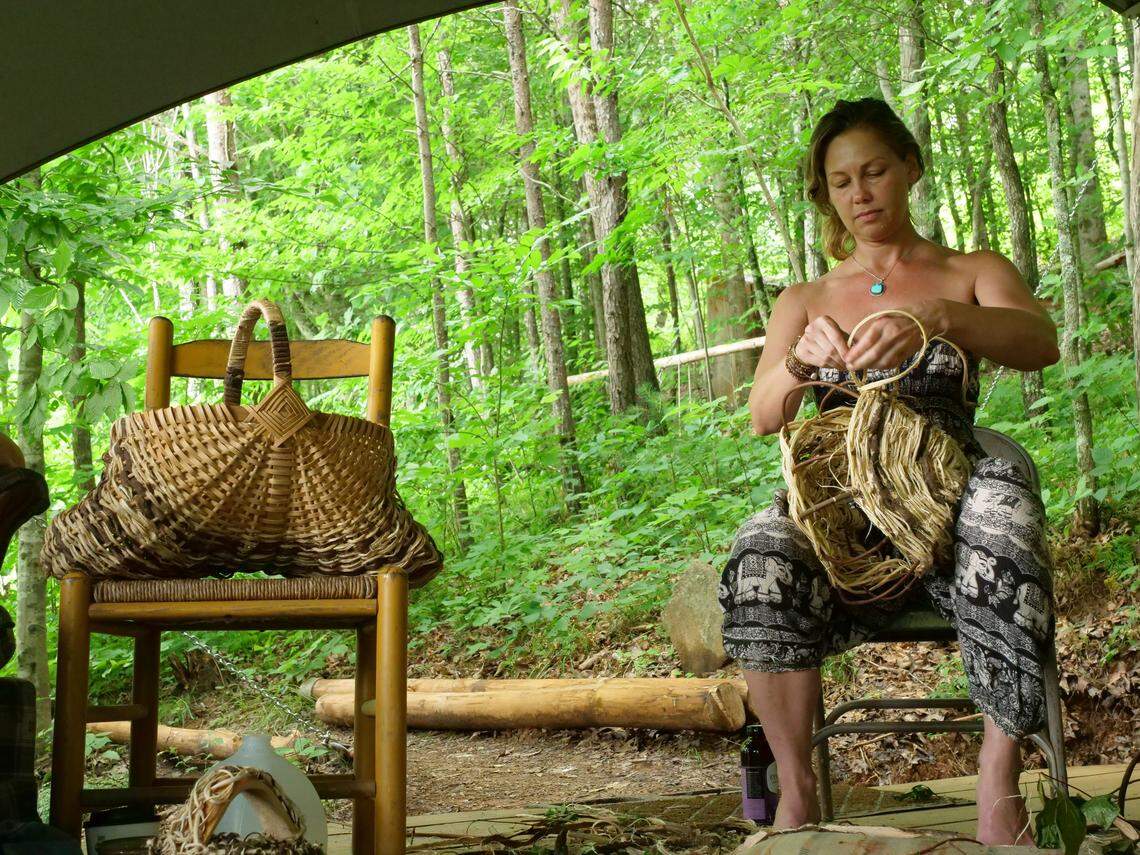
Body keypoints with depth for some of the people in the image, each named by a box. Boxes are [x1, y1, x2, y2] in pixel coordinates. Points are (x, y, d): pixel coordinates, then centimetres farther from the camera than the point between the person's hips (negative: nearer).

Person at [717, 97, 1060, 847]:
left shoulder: (974, 274, 15)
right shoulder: (804, 302, 21)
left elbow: (1041, 341, -9)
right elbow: (763, 417, 4)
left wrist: (935, 317, -30)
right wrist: (800, 363, -20)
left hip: (944, 496, -1)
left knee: (1000, 497, -37)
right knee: (764, 562, -33)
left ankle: (1001, 783, -30)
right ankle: (797, 792, -22)